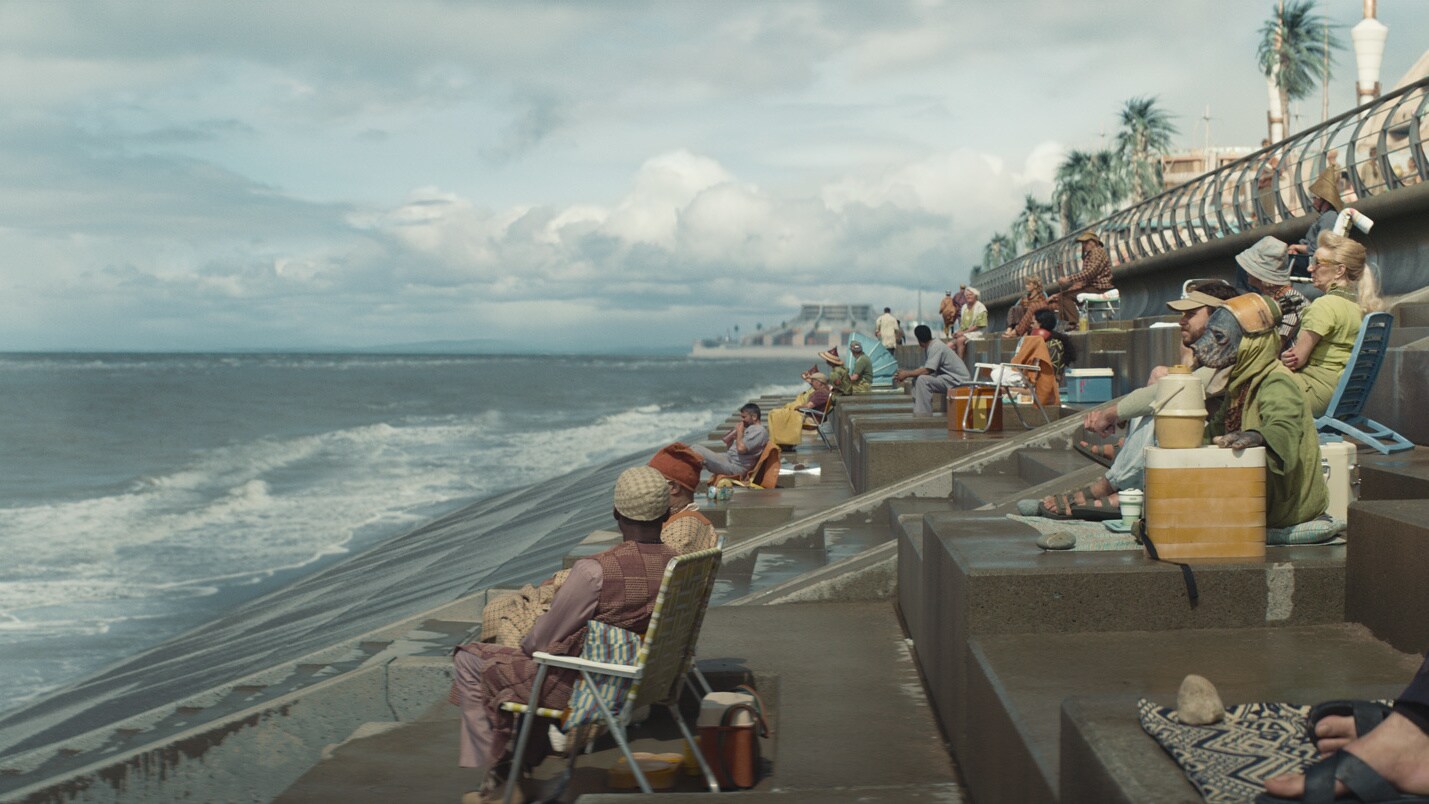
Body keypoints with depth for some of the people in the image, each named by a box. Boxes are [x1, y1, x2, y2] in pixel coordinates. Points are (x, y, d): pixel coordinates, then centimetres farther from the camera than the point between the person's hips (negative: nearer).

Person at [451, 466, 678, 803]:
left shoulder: (595, 570, -27)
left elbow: (543, 639, -14)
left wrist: (525, 646, 11)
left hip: (580, 687, -7)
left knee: (469, 661, 11)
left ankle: (497, 773, 18)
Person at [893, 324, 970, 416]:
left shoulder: (936, 347, -18)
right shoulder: (932, 346, 11)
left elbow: (927, 371, -24)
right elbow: (926, 370, 10)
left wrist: (907, 374, -14)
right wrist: (905, 373, 3)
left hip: (958, 380, -10)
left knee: (922, 380, -25)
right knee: (916, 380, 4)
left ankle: (924, 416, -20)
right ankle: (918, 414, 2)